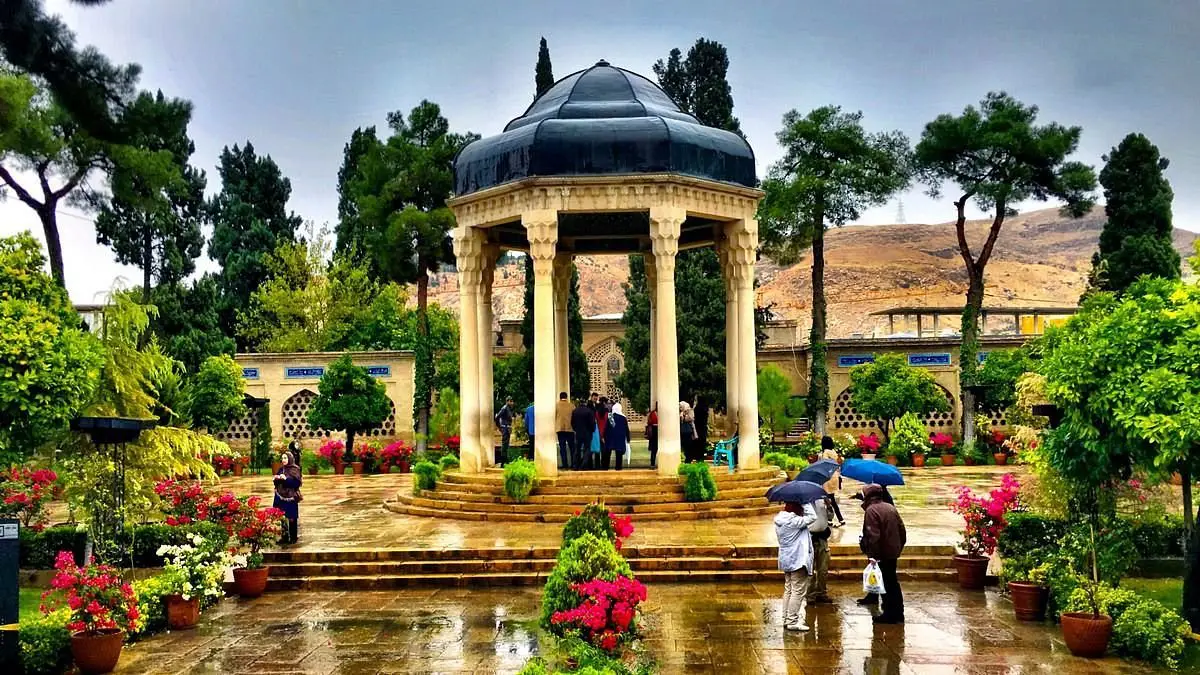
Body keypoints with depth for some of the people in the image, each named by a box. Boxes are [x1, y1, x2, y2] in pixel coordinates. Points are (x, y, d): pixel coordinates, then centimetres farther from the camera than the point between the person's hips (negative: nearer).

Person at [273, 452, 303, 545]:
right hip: (281, 497, 6)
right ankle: (285, 537, 17)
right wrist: (277, 479, -5)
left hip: (291, 497, -6)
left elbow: (297, 482, -15)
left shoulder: (294, 469, -8)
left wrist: (286, 479, -22)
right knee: (282, 517, 7)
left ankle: (293, 538, 10)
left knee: (292, 518, 0)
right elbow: (276, 483, 17)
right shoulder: (281, 469, 11)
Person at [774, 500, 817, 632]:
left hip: (787, 560, 10)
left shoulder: (781, 519, 8)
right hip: (797, 560, -10)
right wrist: (805, 503, -16)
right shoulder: (792, 520, -21)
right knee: (798, 590, -5)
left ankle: (787, 619, 20)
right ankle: (792, 621, -5)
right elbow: (812, 517, -21)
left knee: (789, 589, 15)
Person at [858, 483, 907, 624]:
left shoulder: (871, 510, -15)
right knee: (893, 582, 17)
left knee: (886, 584, -1)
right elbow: (902, 530, 14)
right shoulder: (891, 508, 11)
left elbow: (873, 535, -22)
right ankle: (898, 613, 24)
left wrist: (872, 554, -21)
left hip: (882, 554, -8)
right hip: (893, 551, 8)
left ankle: (890, 614, 3)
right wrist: (899, 547, 21)